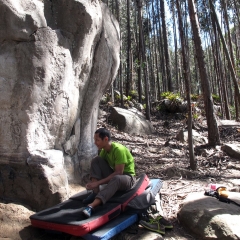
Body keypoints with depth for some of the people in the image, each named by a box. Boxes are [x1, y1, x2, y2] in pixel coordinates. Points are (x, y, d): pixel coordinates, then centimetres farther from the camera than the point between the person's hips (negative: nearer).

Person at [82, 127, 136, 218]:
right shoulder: (104, 150, -2)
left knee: (116, 179, -43)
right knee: (96, 160, -12)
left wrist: (98, 182, -28)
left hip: (127, 177, -7)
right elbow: (98, 167, 1)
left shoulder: (119, 149, -24)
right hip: (113, 176, 7)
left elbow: (119, 172, -27)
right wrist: (92, 182, -17)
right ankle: (95, 192, -19)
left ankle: (91, 206, -55)